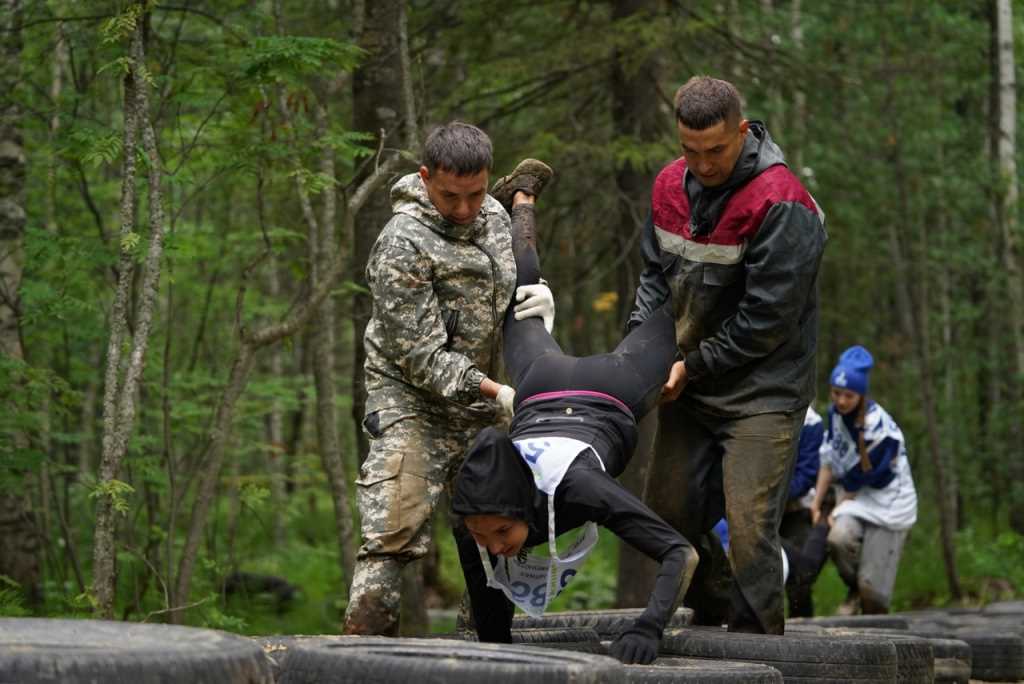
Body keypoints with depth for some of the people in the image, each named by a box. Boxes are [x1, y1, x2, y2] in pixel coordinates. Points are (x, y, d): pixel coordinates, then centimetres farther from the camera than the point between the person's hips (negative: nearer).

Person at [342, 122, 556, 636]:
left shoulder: (493, 215, 4)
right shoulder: (402, 246, -19)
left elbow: (511, 286, 19)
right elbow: (421, 356, -19)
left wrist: (539, 299, -7)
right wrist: (496, 394, -23)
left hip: (478, 406, 7)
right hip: (413, 405, -7)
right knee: (393, 536, -17)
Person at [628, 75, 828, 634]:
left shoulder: (779, 205, -21)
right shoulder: (671, 185, 2)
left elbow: (766, 320, -20)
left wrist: (693, 366, -13)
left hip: (762, 390, -7)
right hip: (688, 380, 7)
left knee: (749, 524, -12)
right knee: (669, 513, 10)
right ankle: (709, 613, 31)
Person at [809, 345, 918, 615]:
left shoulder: (880, 428, -22)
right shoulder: (835, 413, 1)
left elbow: (863, 477, -14)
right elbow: (829, 462, 8)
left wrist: (839, 508, -5)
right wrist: (816, 504, 4)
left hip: (889, 502, -5)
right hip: (856, 496, 5)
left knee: (872, 585, -12)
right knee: (839, 538, -29)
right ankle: (854, 590, -1)